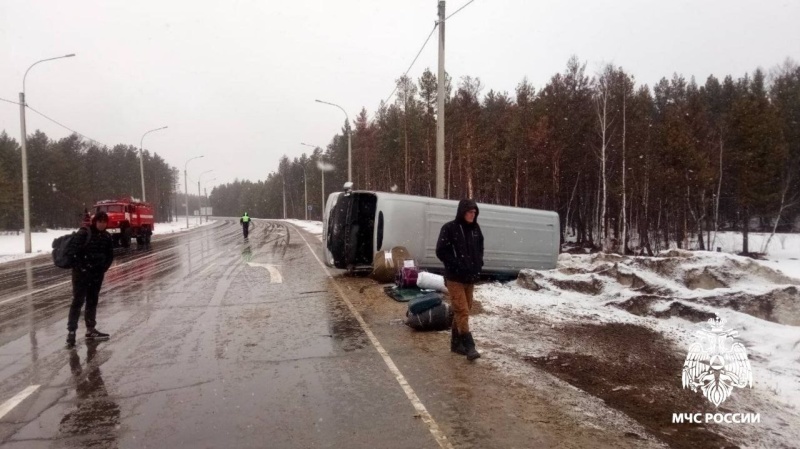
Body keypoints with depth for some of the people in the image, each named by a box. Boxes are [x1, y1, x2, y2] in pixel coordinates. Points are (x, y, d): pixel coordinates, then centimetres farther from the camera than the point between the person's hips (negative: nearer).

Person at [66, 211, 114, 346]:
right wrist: (80, 267, -18)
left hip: (97, 274, 6)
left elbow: (110, 255, 11)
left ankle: (90, 329, 24)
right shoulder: (84, 233, -15)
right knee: (78, 301, -5)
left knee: (92, 301, 14)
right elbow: (72, 251, -19)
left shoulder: (106, 236, 3)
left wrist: (103, 268, 0)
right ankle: (71, 331, 1)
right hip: (82, 273, -6)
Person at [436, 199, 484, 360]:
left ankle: (456, 343, 23)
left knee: (463, 311, 12)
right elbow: (441, 251, -12)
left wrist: (478, 264, 4)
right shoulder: (449, 228, -10)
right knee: (462, 311, -9)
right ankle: (469, 346, -8)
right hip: (455, 277, -6)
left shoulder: (475, 229, 8)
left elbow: (480, 249, 21)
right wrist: (457, 265, -18)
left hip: (471, 277, 6)